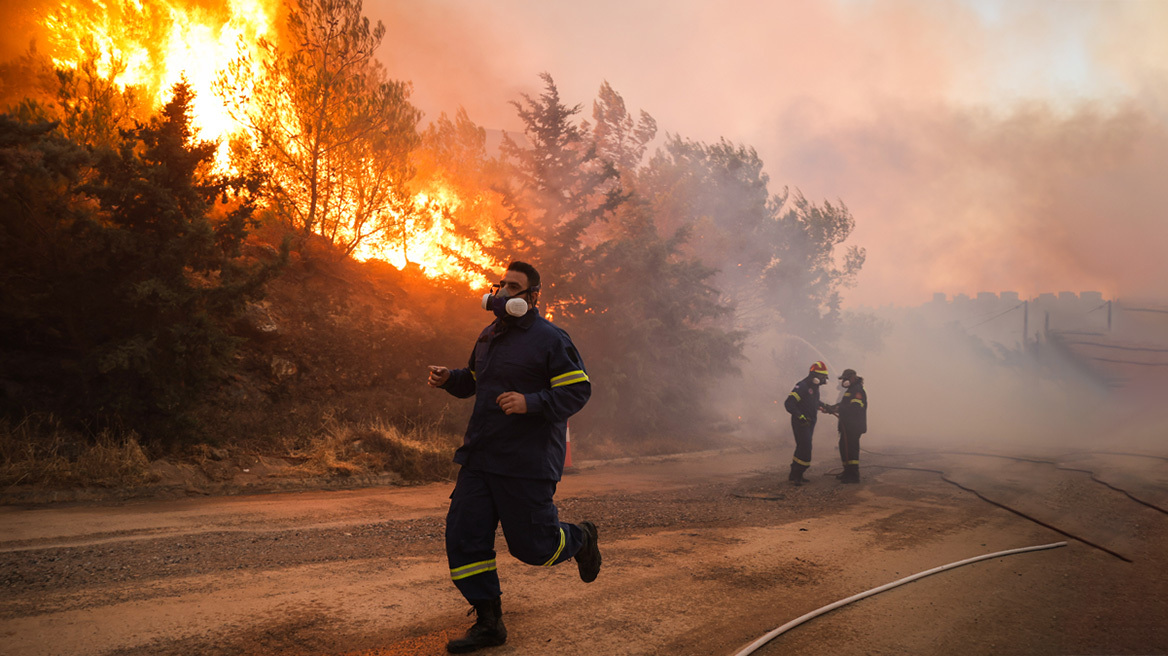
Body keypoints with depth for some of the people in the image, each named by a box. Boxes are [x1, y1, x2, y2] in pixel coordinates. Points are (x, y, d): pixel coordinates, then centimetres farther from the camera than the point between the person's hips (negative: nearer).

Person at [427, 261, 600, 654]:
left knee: (533, 545, 1)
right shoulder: (489, 336, 14)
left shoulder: (550, 339, -10)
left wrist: (531, 403, -27)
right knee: (463, 537, -1)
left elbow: (578, 390, -14)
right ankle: (489, 624, 10)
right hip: (481, 456, 7)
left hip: (527, 462, -7)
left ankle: (581, 539, 35)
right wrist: (449, 379, 9)